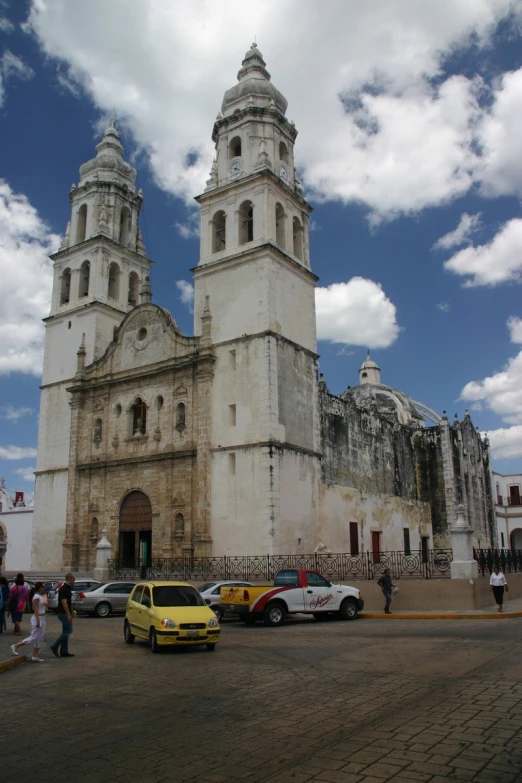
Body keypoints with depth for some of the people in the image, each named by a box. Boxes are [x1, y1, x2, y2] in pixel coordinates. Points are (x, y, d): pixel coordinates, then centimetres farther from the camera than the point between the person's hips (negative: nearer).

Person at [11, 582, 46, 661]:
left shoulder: (40, 596, 12)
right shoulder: (36, 597, -16)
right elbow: (35, 609, -20)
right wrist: (38, 621, -24)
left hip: (42, 619, 10)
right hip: (38, 619, -10)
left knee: (40, 638, 10)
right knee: (34, 638, -4)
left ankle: (35, 656, 14)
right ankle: (16, 646, 7)